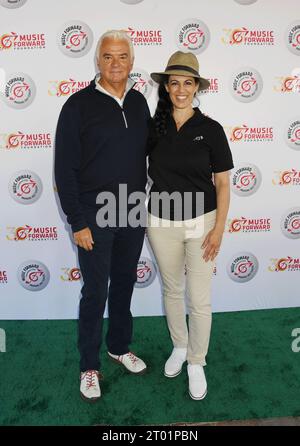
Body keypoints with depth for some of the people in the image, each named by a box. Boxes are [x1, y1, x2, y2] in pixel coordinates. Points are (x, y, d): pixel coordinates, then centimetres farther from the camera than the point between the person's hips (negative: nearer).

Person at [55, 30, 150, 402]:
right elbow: (65, 168, -10)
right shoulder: (79, 105, -9)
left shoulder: (138, 102, 6)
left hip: (133, 214, 5)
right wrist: (77, 222, -12)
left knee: (124, 283, 17)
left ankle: (119, 347, 38)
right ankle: (89, 365, 24)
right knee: (96, 291, 5)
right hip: (95, 216, -5)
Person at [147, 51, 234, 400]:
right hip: (162, 223, 2)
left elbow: (222, 183, -4)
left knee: (199, 300, 4)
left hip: (201, 222, -2)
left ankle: (196, 362, 27)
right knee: (172, 290, 18)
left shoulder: (210, 129, -6)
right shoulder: (153, 127, -1)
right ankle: (178, 347, 42)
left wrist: (218, 228, -8)